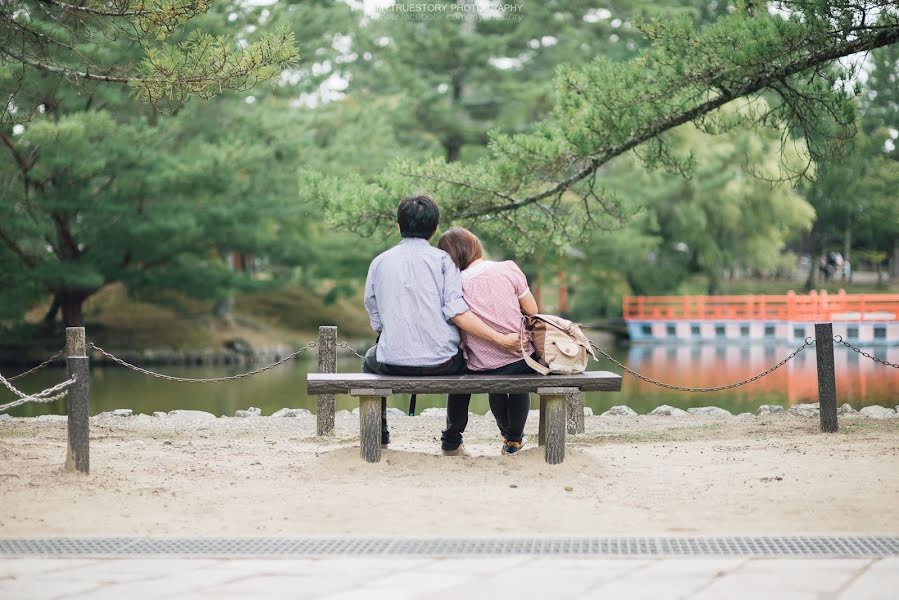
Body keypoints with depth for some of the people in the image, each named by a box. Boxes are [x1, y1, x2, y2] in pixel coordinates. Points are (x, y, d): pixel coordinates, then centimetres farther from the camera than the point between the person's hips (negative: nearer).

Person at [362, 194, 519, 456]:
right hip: (440, 362, -1)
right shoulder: (442, 259, 1)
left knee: (370, 360, 36)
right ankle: (452, 441, 31)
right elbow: (456, 311, -12)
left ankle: (378, 435, 38)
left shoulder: (379, 262, 8)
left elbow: (376, 322, 10)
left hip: (394, 361, 1)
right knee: (462, 363, 34)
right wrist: (501, 338, -11)